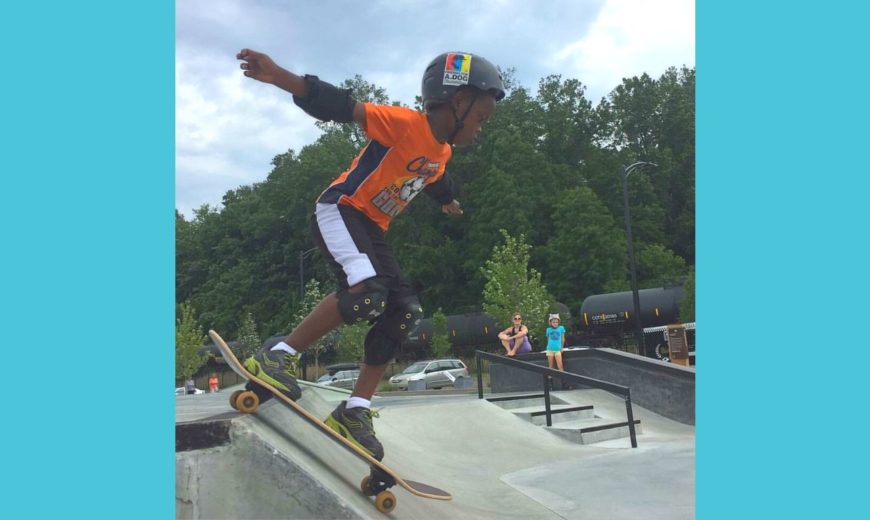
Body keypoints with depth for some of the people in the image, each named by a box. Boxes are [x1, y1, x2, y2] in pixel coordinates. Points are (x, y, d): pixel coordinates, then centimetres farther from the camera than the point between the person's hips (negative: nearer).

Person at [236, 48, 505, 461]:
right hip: (340, 210, -9)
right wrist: (281, 78, -40)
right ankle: (279, 356, -17)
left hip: (372, 229, 9)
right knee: (367, 292, -32)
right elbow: (342, 108, -26)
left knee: (405, 312, -3)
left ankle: (355, 411, 2)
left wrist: (448, 202, 57)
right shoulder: (404, 123, -16)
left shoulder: (442, 151, 11)